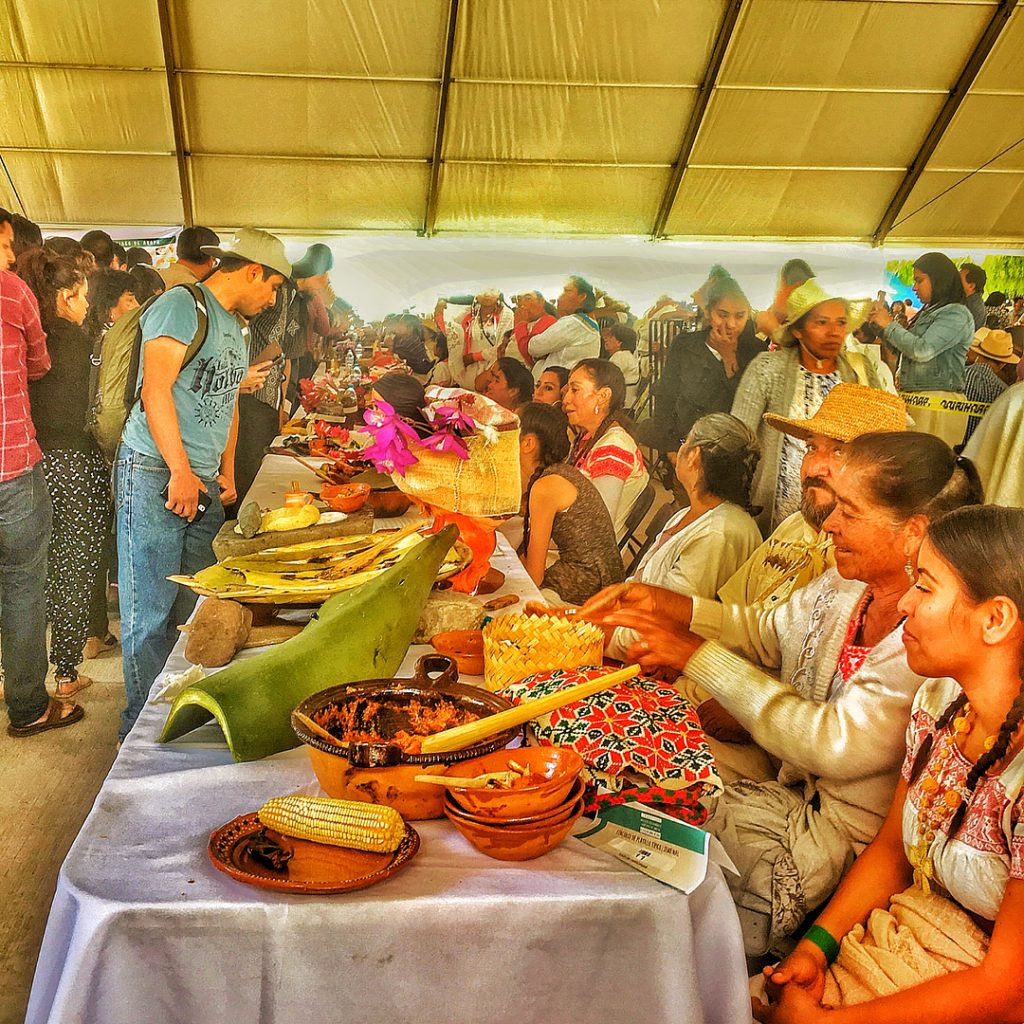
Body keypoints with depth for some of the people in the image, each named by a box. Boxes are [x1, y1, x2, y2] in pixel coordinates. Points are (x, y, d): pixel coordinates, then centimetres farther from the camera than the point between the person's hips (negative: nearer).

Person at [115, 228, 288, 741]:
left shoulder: (233, 325, 20)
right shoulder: (181, 304, -9)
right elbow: (155, 389, -17)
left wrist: (226, 471, 18)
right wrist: (180, 471, -19)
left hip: (202, 481, 8)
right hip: (156, 474, -8)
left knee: (194, 606, 9)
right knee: (151, 611, -3)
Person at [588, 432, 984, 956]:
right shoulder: (847, 584, -1)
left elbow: (838, 745, -27)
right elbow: (770, 631, 15)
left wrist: (699, 656, -25)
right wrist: (677, 610, -3)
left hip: (851, 837, -7)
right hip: (798, 789, 7)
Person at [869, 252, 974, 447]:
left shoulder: (956, 314, -7)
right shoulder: (928, 313, 19)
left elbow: (922, 351, -18)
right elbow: (902, 350, 24)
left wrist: (889, 325, -8)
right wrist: (882, 324, 12)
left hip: (937, 402, -8)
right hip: (914, 400, 8)